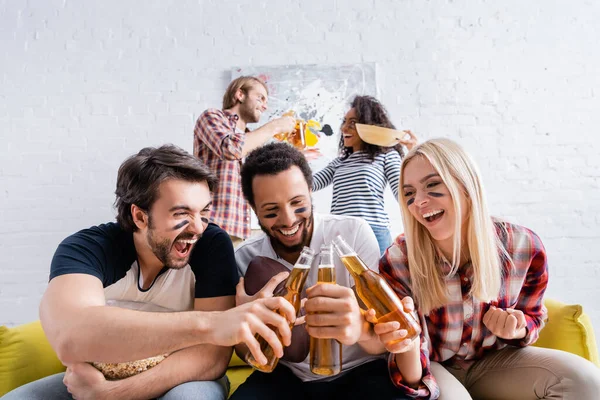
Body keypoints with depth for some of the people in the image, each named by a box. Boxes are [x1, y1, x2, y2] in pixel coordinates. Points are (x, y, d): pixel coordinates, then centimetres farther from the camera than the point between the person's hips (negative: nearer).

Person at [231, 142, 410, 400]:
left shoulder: (355, 234, -16)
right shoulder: (246, 259, -7)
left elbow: (382, 340, -19)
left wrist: (359, 327, -43)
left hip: (359, 372, 0)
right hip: (286, 377, 1)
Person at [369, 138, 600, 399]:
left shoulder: (524, 247, -18)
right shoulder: (397, 262, -26)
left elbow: (531, 318, 3)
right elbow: (416, 379, -24)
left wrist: (517, 328, -21)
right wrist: (406, 345, -48)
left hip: (491, 360, 4)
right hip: (433, 368, -3)